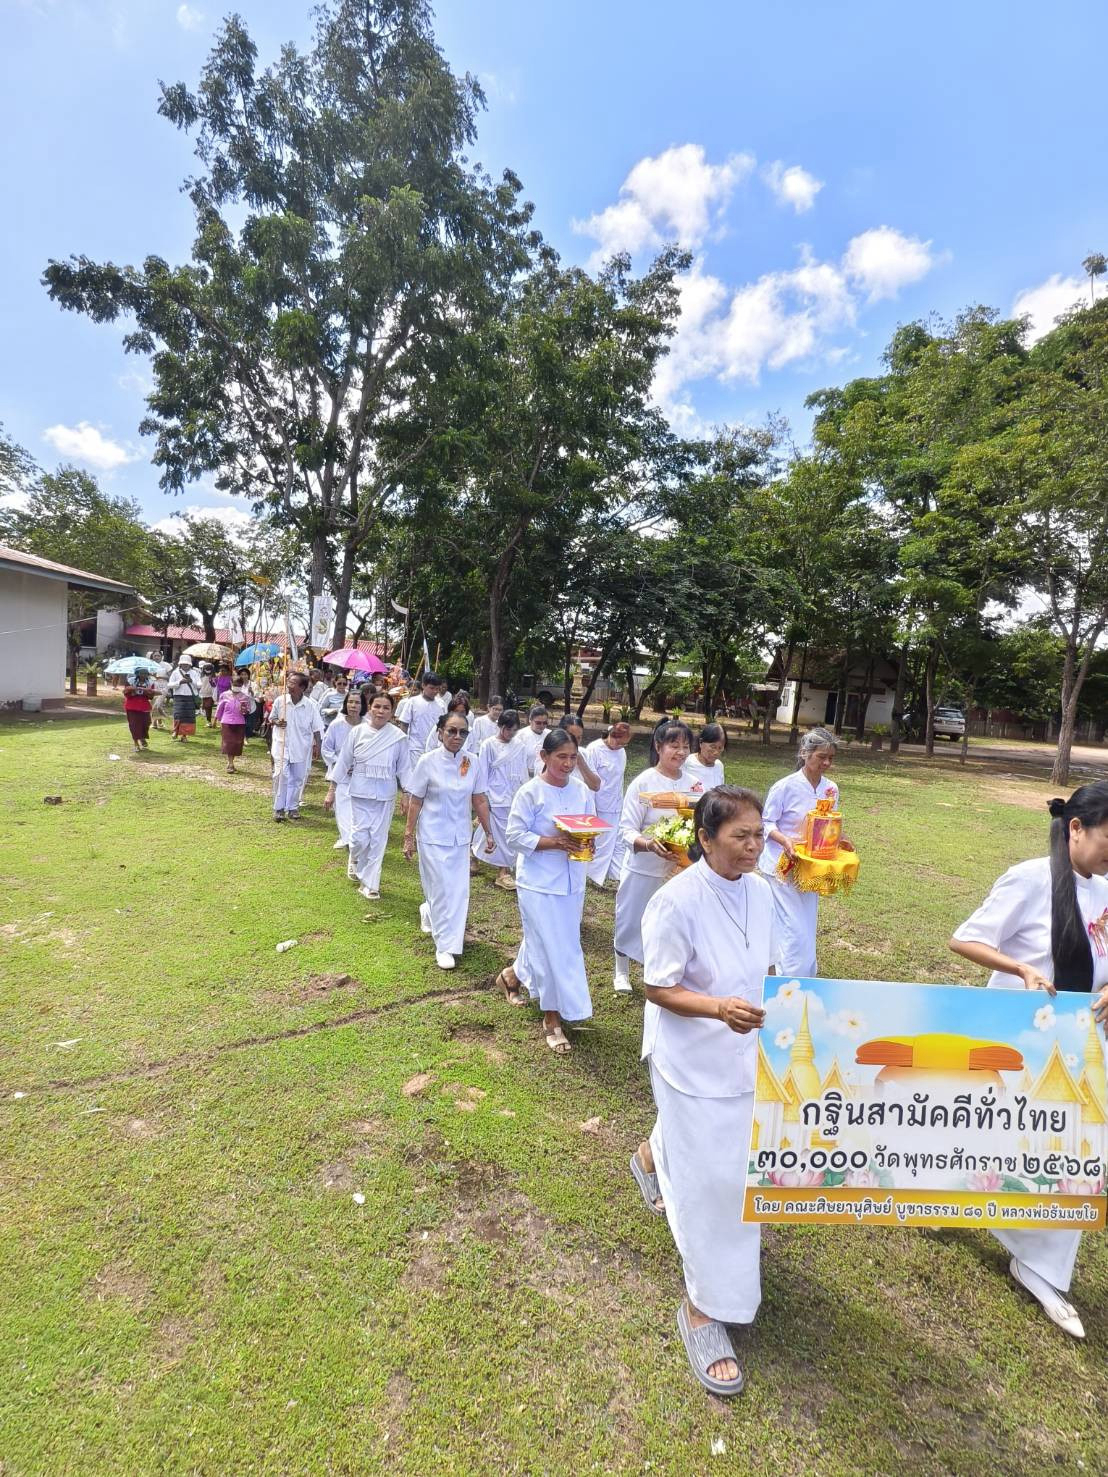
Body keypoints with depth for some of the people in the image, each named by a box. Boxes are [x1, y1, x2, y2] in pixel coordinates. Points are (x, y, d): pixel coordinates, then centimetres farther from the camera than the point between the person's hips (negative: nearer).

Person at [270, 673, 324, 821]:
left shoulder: (311, 705, -6)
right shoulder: (280, 701, -5)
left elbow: (316, 728, 1)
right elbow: (271, 719, 10)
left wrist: (317, 745, -1)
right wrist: (276, 722, -12)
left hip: (302, 747, 1)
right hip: (282, 745, -1)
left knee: (298, 778, 8)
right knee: (281, 775, -8)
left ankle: (293, 807, 21)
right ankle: (279, 808, 4)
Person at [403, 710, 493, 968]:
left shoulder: (473, 763, -2)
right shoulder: (428, 761, -11)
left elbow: (479, 800, 5)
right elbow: (415, 801, -6)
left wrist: (488, 832, 6)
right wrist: (408, 836, -5)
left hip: (460, 836, 4)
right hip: (433, 835, -4)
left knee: (459, 889, 9)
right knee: (442, 889, -2)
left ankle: (429, 911, 40)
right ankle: (444, 947, 13)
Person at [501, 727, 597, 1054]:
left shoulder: (582, 790, 2)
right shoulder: (531, 792, -13)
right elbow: (516, 836, -13)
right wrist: (555, 842, -24)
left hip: (572, 881, 6)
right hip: (539, 882, -6)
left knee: (552, 941, 18)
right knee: (551, 947, -3)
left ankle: (514, 975, 46)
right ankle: (552, 1017, 14)